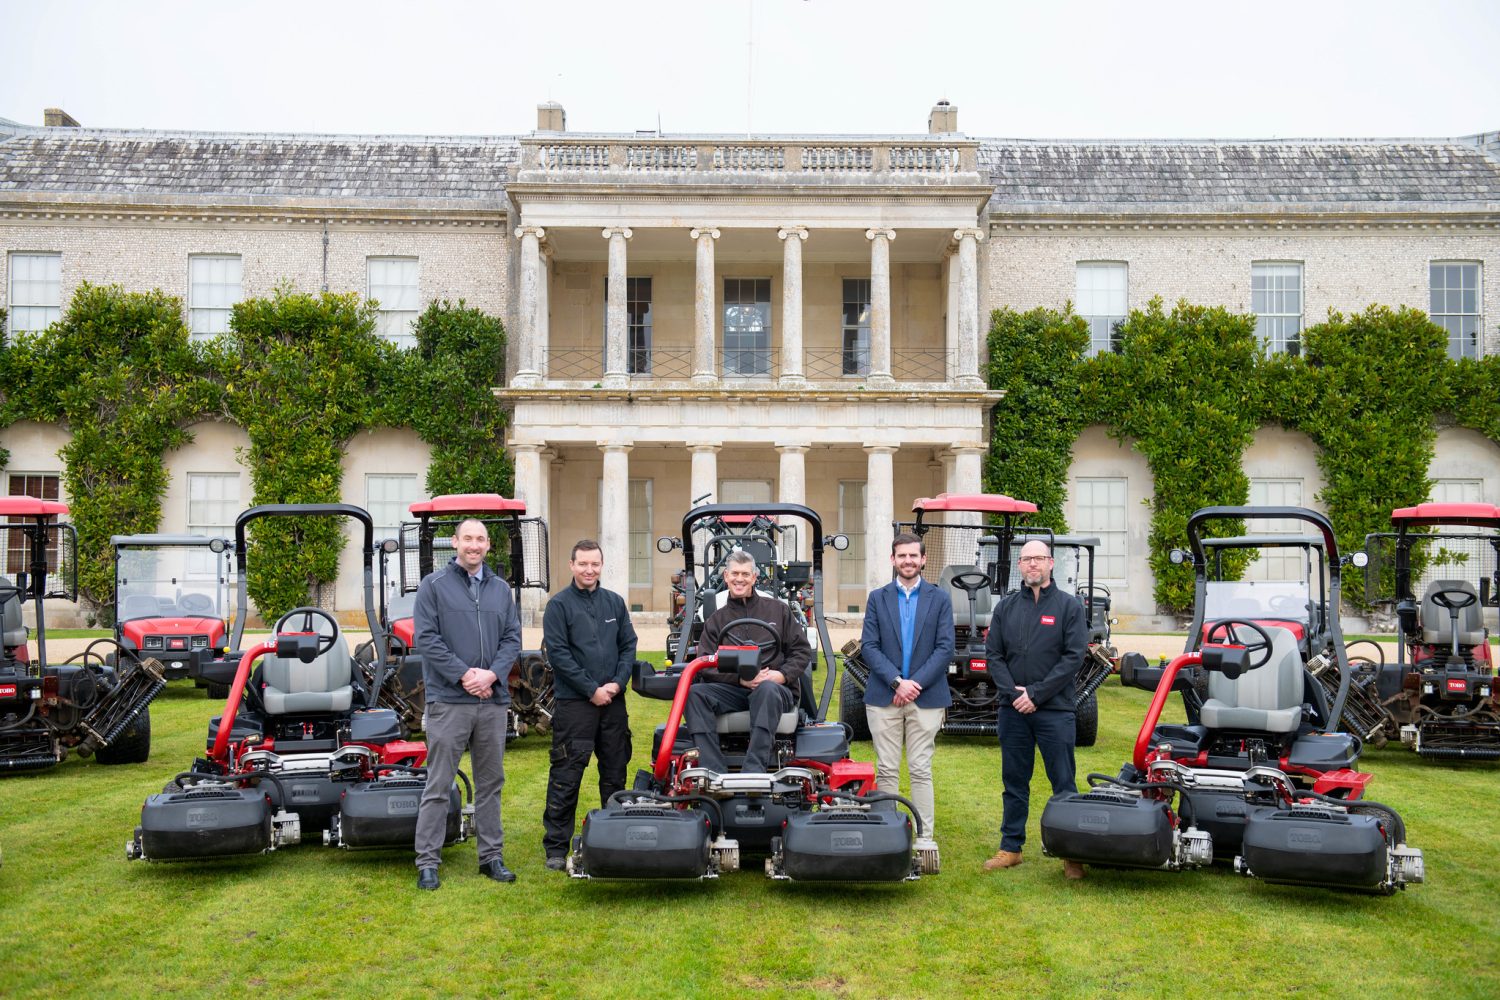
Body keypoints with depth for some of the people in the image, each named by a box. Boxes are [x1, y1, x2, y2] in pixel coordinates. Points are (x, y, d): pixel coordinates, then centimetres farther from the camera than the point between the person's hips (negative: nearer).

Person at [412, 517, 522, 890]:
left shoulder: (501, 589, 12)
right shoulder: (434, 585, -1)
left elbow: (512, 637, 8)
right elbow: (427, 638, -7)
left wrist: (492, 673, -9)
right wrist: (463, 674, -14)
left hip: (493, 700, 4)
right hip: (449, 700, -4)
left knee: (491, 782, 12)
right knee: (438, 785, -1)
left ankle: (492, 855, 21)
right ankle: (427, 861, 7)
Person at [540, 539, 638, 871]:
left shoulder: (615, 602, 11)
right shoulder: (559, 605, -4)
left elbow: (628, 645, 11)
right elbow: (558, 653, -9)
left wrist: (617, 683, -4)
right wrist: (592, 690, -12)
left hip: (613, 701, 5)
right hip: (574, 703, -5)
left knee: (615, 771, 12)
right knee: (566, 777, -3)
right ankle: (556, 847, 5)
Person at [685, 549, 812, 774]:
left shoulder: (778, 610, 14)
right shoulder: (716, 620, 16)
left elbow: (802, 650, 11)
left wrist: (782, 674, -9)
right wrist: (739, 678, -13)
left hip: (776, 688, -2)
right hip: (732, 689, 2)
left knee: (767, 689, -38)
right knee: (694, 693, -26)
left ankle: (754, 770, -47)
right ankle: (714, 771, -36)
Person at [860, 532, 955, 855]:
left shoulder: (939, 599, 7)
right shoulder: (878, 598, 9)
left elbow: (945, 648, -2)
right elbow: (868, 646, 0)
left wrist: (916, 683, -11)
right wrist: (897, 681, -12)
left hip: (926, 697, -1)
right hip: (883, 696, 1)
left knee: (921, 770, 1)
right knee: (887, 770, 3)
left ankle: (925, 837, 7)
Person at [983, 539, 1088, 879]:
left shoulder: (1068, 606, 0)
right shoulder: (1006, 607, 10)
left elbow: (1074, 656, -7)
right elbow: (993, 654, 8)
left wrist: (1036, 694, -12)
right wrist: (1012, 692, -8)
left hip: (1054, 710, -3)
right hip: (1012, 710, 3)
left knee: (1063, 783, 1)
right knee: (1014, 783, 11)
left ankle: (1073, 853, 9)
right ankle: (1010, 847, 20)